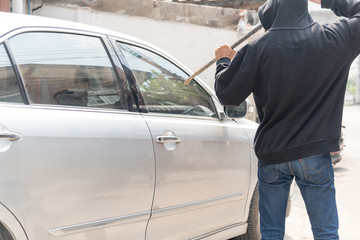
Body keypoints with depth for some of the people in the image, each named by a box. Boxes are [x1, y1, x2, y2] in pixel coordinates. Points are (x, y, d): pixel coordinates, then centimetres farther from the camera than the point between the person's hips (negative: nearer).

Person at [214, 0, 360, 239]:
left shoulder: (257, 50, -11)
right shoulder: (336, 39, -7)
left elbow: (227, 94, -3)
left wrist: (224, 61, 15)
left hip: (271, 154, 0)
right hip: (314, 156, 0)